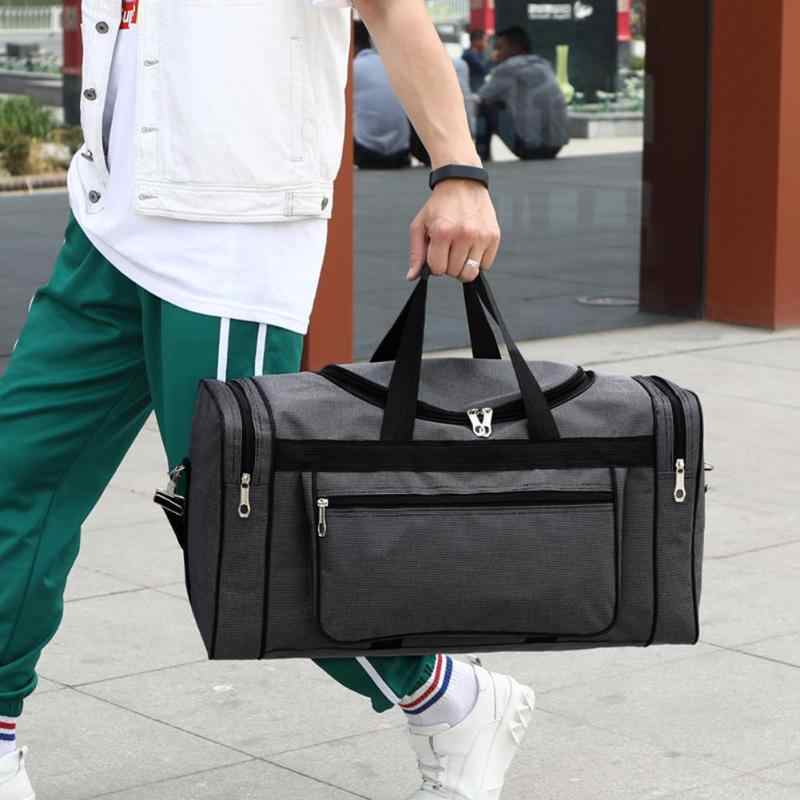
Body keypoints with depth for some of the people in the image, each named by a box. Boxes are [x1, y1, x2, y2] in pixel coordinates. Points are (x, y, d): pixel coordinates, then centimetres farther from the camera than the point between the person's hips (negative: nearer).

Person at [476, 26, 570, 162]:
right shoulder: (545, 66, 18)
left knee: (485, 109, 10)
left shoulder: (508, 67, -3)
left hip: (528, 146, -7)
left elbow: (482, 99, 7)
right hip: (556, 147, 7)